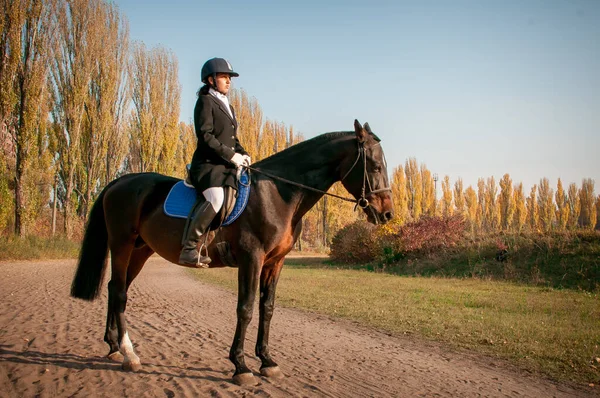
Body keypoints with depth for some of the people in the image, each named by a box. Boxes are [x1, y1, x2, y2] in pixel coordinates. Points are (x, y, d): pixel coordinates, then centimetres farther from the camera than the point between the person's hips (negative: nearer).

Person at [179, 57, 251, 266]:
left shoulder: (228, 106, 24)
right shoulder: (205, 101, -1)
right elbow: (205, 135, -12)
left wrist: (243, 154, 5)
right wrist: (231, 155, -16)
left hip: (228, 166, 9)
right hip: (208, 164, -9)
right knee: (216, 199, -31)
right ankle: (189, 248, -28)